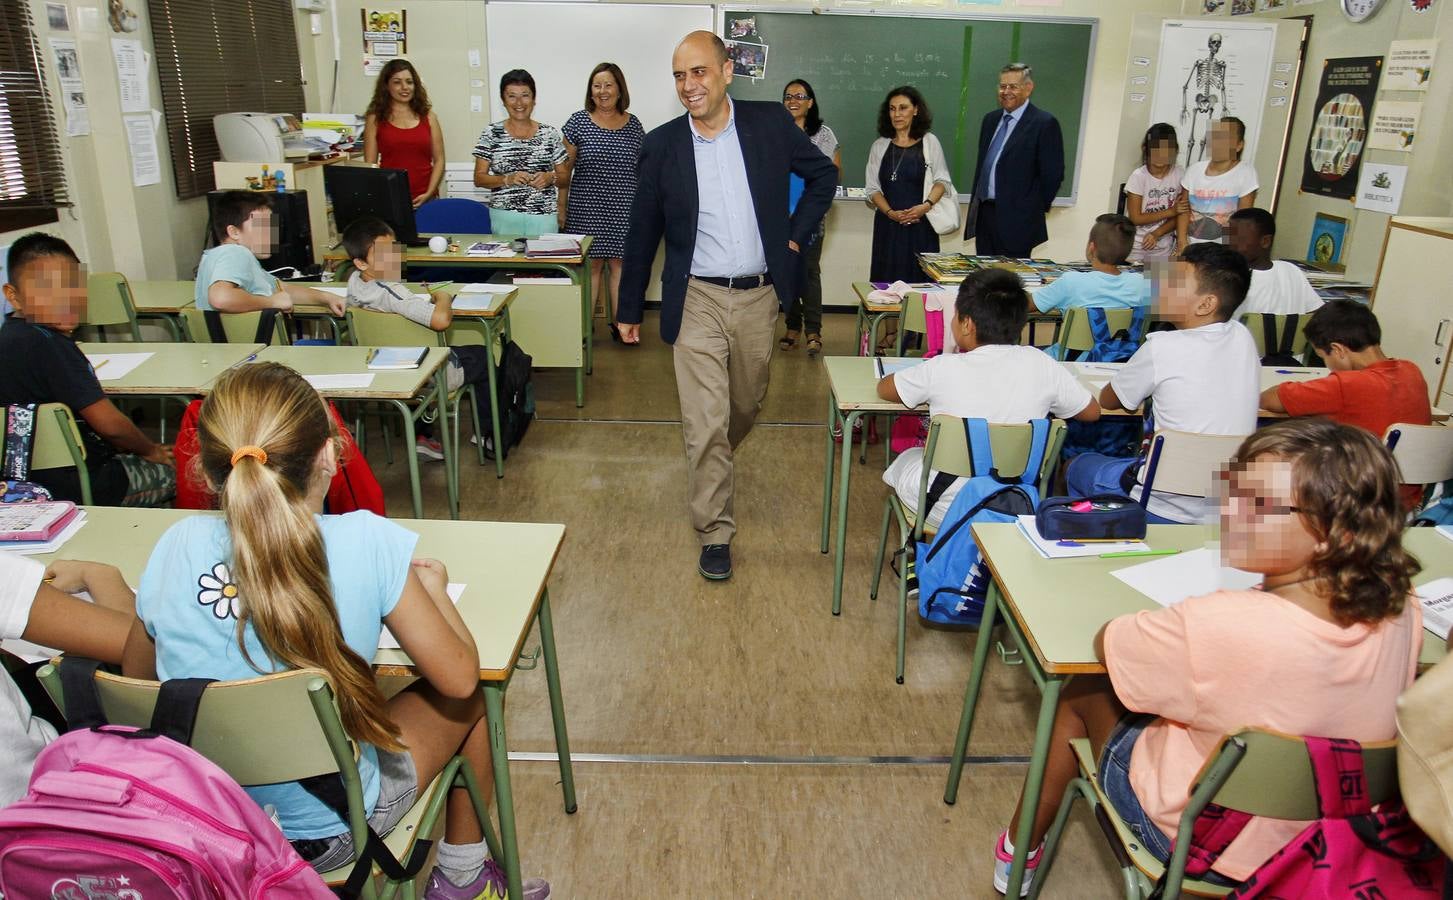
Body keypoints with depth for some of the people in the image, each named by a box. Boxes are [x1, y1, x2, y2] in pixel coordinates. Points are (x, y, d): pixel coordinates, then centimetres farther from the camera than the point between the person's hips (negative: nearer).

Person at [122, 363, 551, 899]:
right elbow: (458, 677, -15)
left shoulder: (176, 547, -13)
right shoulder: (364, 543, -23)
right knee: (469, 700, 19)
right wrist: (431, 586, 2)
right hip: (329, 832, -4)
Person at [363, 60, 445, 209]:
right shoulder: (375, 119, 6)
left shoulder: (428, 116, 9)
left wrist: (429, 194, -6)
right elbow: (370, 164, 3)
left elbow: (439, 160, 6)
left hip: (424, 199, 1)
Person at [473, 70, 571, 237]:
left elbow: (565, 178, 10)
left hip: (544, 217, 1)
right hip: (505, 218, -1)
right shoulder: (491, 133, 3)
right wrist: (507, 179, -14)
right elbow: (479, 178, 2)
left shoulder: (550, 134, 5)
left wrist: (551, 178, -12)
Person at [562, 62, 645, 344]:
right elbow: (564, 168, 2)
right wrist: (561, 207, -2)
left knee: (619, 264, 5)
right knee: (591, 265, 1)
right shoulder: (578, 122, 0)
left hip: (624, 212, 2)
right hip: (587, 210, -2)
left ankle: (619, 325, 13)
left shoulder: (633, 125, 8)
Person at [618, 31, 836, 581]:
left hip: (759, 296, 2)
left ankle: (714, 465, 51)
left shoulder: (770, 124, -2)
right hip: (697, 300, -2)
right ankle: (714, 532, 11)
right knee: (704, 422, -4)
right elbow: (642, 232, 5)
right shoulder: (662, 145, -3)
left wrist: (796, 234, 4)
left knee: (746, 406, 19)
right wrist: (629, 309, 9)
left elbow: (823, 174, 14)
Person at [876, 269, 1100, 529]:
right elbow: (1092, 412, 5)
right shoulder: (1041, 365, -11)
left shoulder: (943, 369, -18)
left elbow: (884, 389, 1)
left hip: (945, 511, -3)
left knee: (906, 459, 28)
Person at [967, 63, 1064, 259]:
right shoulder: (991, 120, 15)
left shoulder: (1044, 123, -8)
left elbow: (1053, 173, -9)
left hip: (1016, 220, -7)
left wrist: (1034, 210, -6)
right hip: (983, 214, 7)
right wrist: (976, 203, 17)